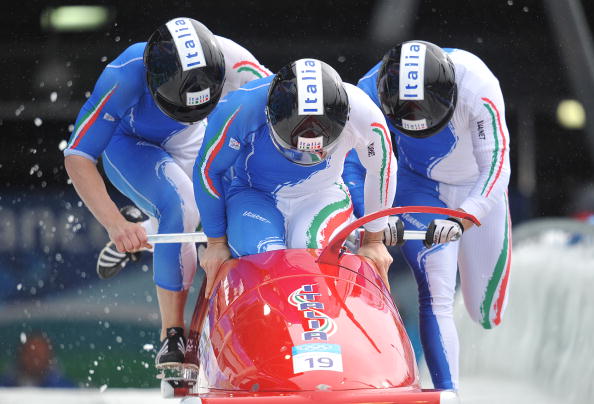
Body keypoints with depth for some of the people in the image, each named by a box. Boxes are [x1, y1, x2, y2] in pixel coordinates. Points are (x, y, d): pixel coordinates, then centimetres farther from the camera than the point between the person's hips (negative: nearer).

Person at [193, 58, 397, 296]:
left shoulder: (363, 115, -24)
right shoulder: (241, 109, -29)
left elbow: (382, 169, -1)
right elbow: (208, 170, -10)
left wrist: (374, 241, 8)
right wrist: (216, 242, -1)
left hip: (322, 196, 1)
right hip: (254, 197, -1)